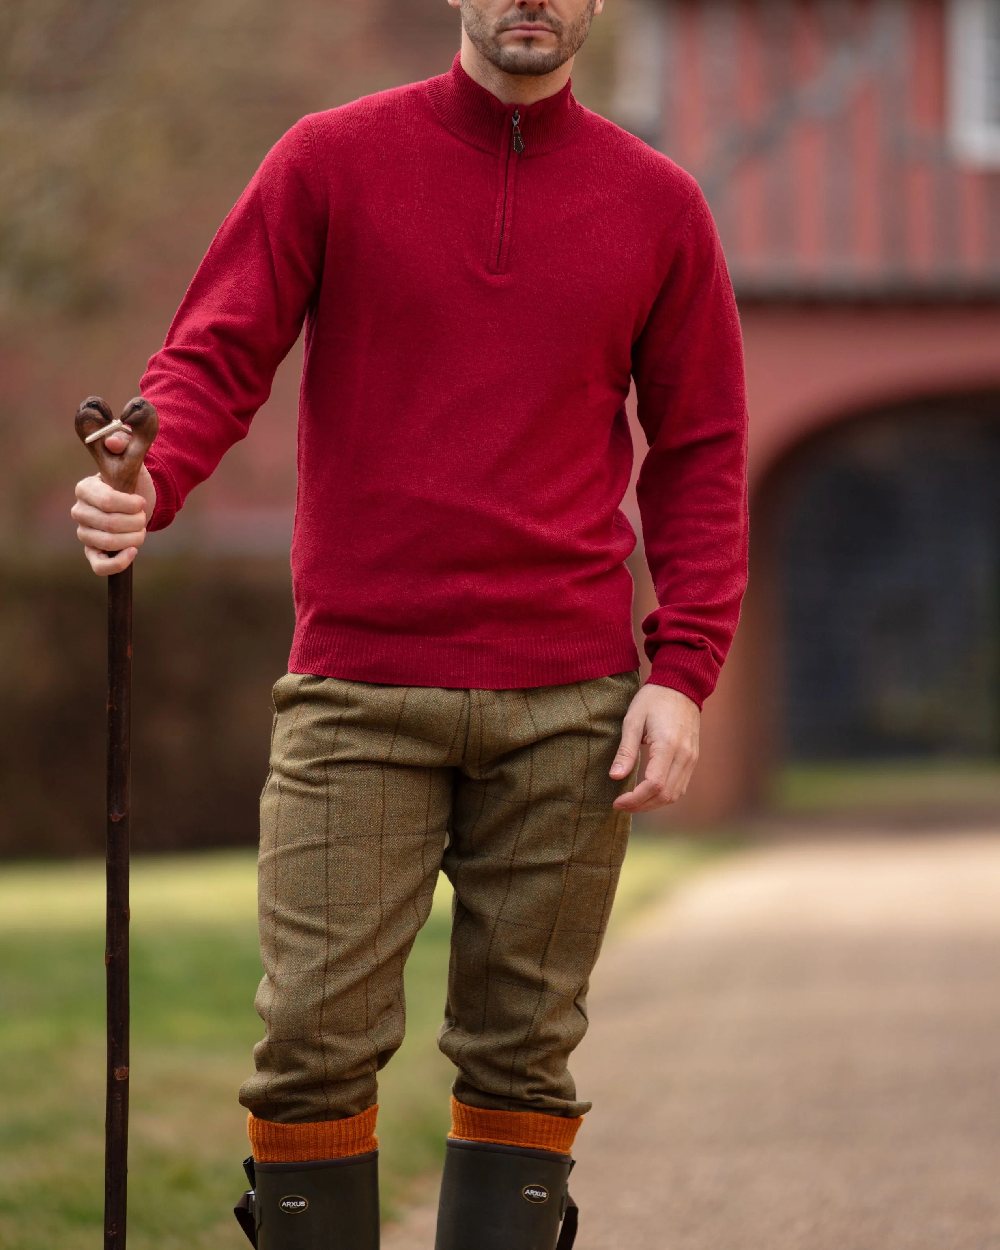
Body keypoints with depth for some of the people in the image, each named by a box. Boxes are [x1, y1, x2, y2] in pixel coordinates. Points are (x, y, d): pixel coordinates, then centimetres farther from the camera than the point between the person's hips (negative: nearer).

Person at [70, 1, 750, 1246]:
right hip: (358, 688, -1)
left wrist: (681, 671, 0)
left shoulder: (658, 204, 9)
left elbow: (700, 453, 11)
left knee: (522, 1049, 5)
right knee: (317, 1037, -6)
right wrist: (144, 484, -23)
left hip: (567, 703, 2)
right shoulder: (332, 159, 4)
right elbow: (216, 353, -1)